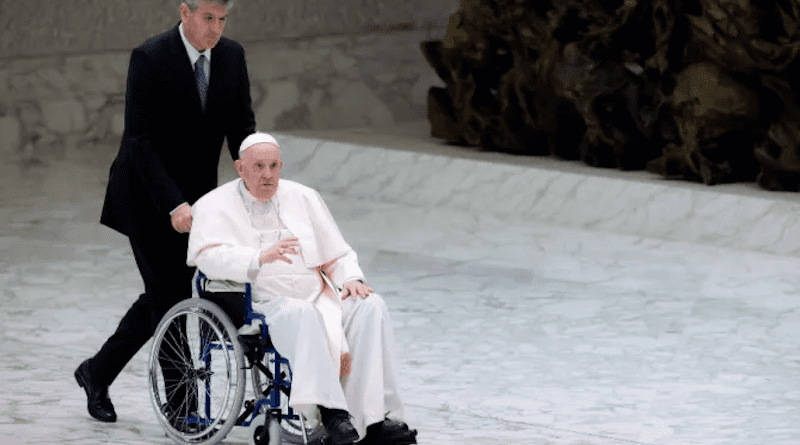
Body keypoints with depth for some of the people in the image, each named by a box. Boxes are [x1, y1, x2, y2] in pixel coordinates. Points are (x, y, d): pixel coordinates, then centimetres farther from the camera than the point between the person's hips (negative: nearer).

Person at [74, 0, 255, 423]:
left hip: (194, 195, 6)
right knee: (171, 294, -8)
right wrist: (173, 204, -31)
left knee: (163, 296, 10)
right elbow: (139, 139, -23)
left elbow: (241, 127, 0)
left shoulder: (232, 56, -2)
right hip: (147, 195, -6)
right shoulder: (149, 58, -20)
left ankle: (98, 372, 27)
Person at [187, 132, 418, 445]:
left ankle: (376, 419, -30)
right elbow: (207, 256, -10)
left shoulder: (303, 198, 23)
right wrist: (259, 258, -24)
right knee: (301, 314, -38)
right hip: (263, 301, -5)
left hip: (318, 295, 5)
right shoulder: (216, 206, 8)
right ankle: (331, 413, -48)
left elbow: (337, 255, 25)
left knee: (370, 307, -23)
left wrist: (351, 278, 2)